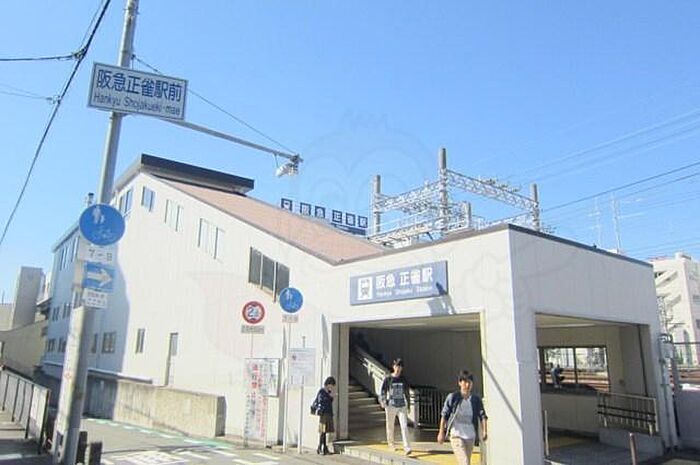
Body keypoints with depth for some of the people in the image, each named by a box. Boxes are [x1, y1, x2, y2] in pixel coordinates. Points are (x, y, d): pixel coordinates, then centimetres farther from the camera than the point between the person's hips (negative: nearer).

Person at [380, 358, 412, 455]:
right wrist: (383, 402, -18)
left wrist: (408, 405, 16)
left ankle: (407, 448, -10)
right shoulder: (388, 379, -2)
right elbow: (383, 391, -4)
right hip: (391, 405, -1)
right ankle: (391, 443, 33)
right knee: (390, 426, 11)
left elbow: (406, 393, 14)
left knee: (404, 426, -9)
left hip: (402, 406, 2)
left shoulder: (403, 380, 6)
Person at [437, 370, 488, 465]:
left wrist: (485, 431, -23)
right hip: (456, 435, -4)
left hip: (470, 437, 4)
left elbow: (482, 415, -6)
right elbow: (444, 415, -1)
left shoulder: (476, 399, 0)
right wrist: (441, 432, 2)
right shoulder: (453, 397, -7)